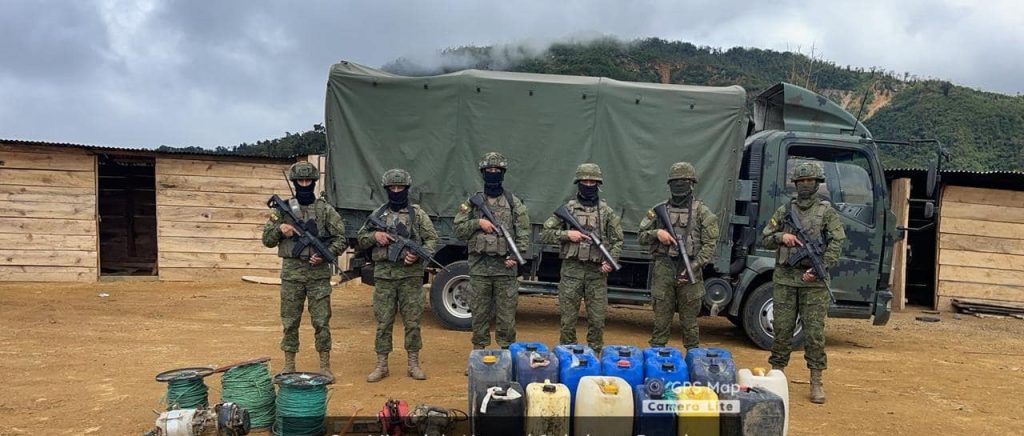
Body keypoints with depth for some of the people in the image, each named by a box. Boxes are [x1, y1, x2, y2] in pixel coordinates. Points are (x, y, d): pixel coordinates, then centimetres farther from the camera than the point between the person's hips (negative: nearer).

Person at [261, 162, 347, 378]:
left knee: (321, 321, 2)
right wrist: (279, 229, -11)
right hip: (291, 272, 2)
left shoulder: (325, 209, 2)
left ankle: (325, 365, 11)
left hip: (319, 272, -1)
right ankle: (289, 365, 20)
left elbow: (341, 239, 2)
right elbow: (267, 240, 9)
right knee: (290, 321, 8)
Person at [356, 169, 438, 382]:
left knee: (412, 321, 4)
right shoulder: (378, 214, 11)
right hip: (384, 276, 2)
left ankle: (414, 363, 14)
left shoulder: (417, 213, 4)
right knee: (383, 322, 5)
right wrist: (375, 235, -6)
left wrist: (418, 254, -15)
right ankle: (381, 365, 14)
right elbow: (360, 240, 15)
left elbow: (432, 239, 2)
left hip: (411, 275, -2)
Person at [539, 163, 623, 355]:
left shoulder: (606, 211, 7)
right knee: (568, 318, 4)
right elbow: (545, 234, 3)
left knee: (597, 318, 6)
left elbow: (617, 240, 9)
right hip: (571, 270, -1)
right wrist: (566, 234, -12)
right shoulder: (567, 208, 4)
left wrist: (610, 260, -6)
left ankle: (595, 354, 20)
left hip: (597, 272, 1)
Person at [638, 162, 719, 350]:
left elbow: (709, 245, -5)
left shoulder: (702, 212, 1)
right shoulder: (659, 209, 10)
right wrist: (656, 233, -8)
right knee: (661, 320, 7)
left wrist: (693, 268, -15)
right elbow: (641, 237, 13)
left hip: (689, 273, -2)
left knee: (689, 322, 6)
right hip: (663, 271, 2)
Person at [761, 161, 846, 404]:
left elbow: (837, 243, -3)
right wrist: (781, 237, -8)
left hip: (814, 281, -2)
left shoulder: (826, 211, 4)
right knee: (782, 328, 6)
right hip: (784, 278, 2)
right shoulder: (784, 210, 11)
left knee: (814, 331, -1)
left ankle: (816, 381, 6)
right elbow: (765, 239, 13)